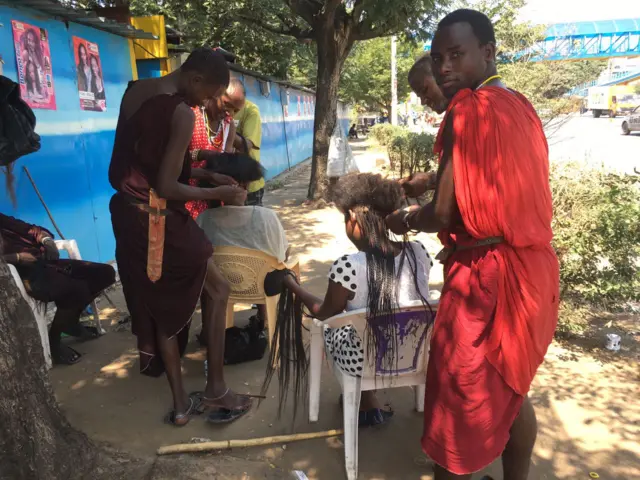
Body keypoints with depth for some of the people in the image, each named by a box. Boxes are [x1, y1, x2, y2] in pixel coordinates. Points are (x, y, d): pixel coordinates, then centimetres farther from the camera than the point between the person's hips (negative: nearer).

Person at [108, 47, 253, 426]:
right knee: (218, 292, 11)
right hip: (160, 222, -8)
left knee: (158, 304, 17)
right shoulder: (182, 114, -20)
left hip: (128, 214, 8)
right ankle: (216, 390, 16)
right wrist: (219, 194, -10)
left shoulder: (135, 92, 8)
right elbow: (167, 187, -23)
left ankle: (181, 403, 28)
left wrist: (207, 175, 11)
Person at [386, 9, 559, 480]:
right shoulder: (521, 107, 10)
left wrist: (405, 220, 0)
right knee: (510, 390, 24)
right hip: (529, 267, 10)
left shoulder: (470, 109, -16)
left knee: (460, 399, 7)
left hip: (487, 277, -9)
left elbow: (446, 212, -19)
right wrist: (460, 243, 20)